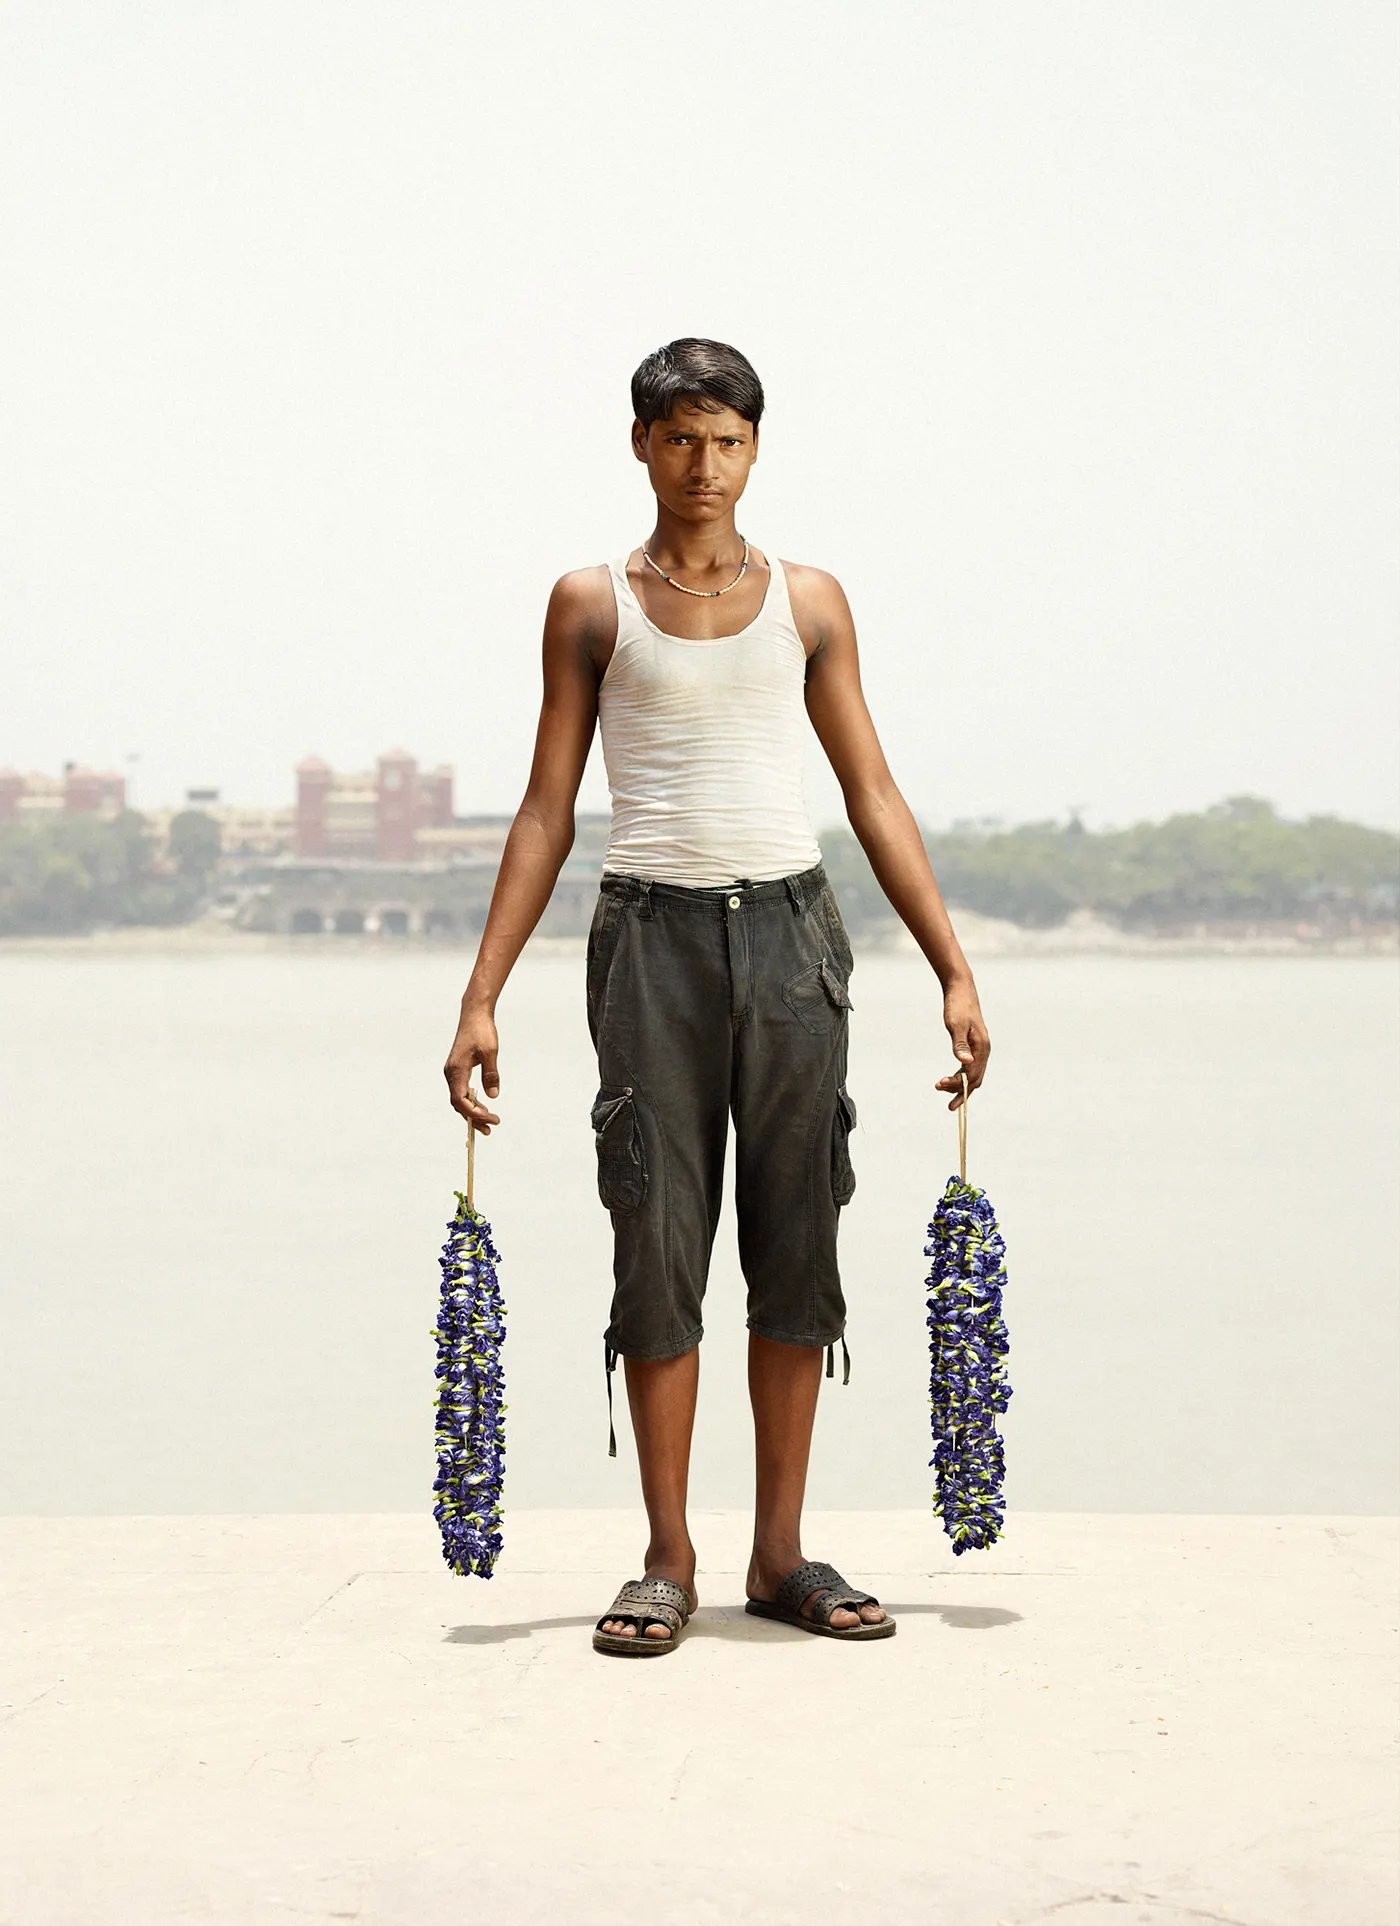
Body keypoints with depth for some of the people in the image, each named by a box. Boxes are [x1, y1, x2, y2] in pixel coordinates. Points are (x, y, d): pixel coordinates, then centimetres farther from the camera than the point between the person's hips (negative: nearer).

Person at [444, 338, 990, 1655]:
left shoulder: (809, 602, 10)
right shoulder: (590, 605, 7)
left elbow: (873, 796, 11)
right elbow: (546, 813, 6)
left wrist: (955, 969, 4)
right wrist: (482, 995, -1)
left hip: (788, 928, 1)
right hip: (652, 934, -1)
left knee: (796, 1242, 2)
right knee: (657, 1245, -2)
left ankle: (780, 1554, 11)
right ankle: (669, 1561, 7)